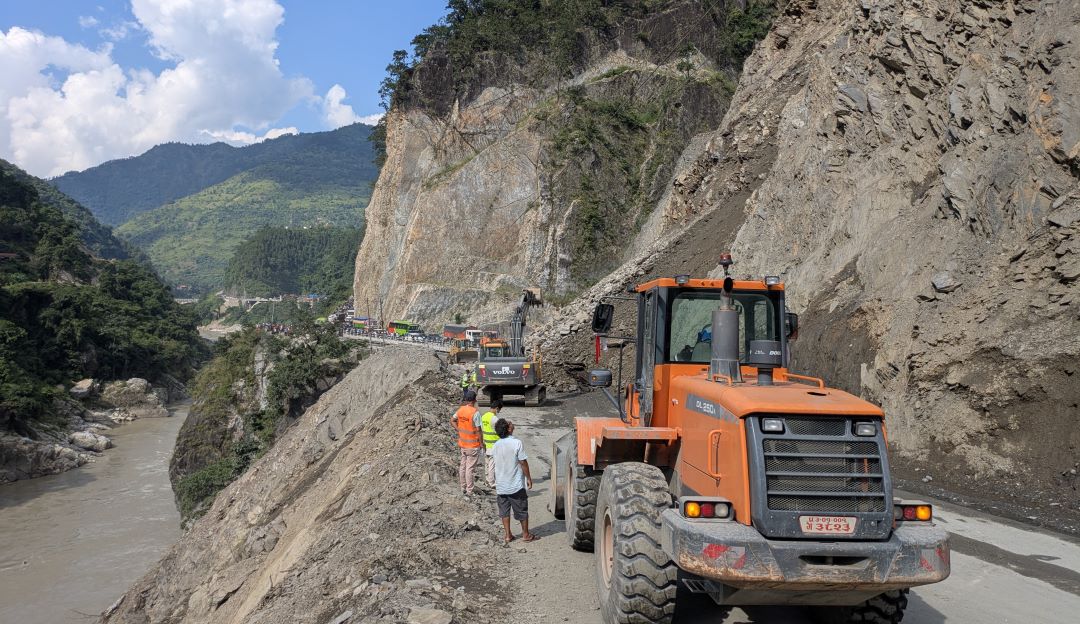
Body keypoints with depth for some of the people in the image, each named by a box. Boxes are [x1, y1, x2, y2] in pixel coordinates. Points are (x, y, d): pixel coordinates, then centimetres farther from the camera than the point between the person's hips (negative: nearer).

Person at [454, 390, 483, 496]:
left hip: (463, 444, 7)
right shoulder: (475, 413, -22)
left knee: (463, 466, 16)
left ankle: (463, 488, 26)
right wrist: (482, 443, -8)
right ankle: (469, 491, 7)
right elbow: (478, 430, -19)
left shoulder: (460, 410, -1)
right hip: (473, 446, -7)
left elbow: (452, 420, 15)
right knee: (470, 468, 0)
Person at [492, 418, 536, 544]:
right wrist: (529, 478, -2)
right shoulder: (517, 443, -19)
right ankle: (526, 535, 20)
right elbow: (523, 463, -14)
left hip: (501, 486, 4)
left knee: (504, 510, 14)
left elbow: (496, 464, 6)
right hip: (516, 485, -4)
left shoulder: (496, 445, -3)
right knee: (522, 510, 10)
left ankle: (508, 535, 20)